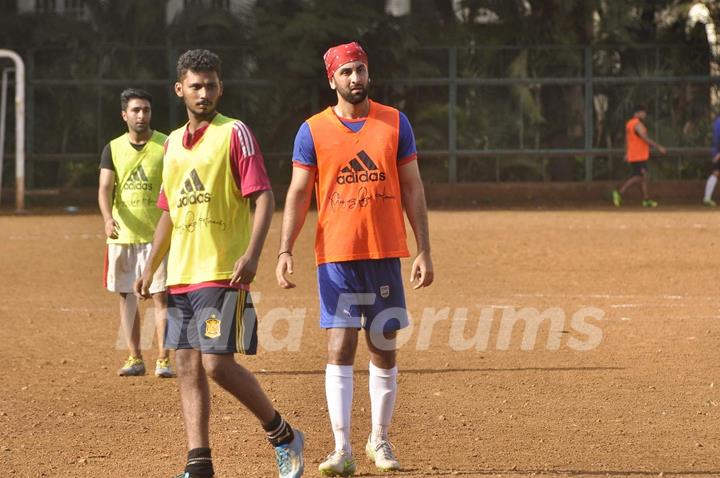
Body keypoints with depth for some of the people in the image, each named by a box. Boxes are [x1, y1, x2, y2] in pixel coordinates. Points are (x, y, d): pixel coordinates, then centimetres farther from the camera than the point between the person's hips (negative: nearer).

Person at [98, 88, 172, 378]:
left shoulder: (166, 146, -1)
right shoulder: (113, 149, 6)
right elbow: (105, 188, -2)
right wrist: (108, 218, -20)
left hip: (157, 235, -3)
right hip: (122, 235, 3)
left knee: (161, 296, -7)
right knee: (126, 296, 7)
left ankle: (163, 360, -4)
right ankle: (135, 359, 14)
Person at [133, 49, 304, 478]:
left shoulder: (235, 133, -4)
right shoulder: (173, 143, 17)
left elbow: (264, 197, -11)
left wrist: (252, 254, -22)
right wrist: (151, 267, 18)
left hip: (222, 273, -7)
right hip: (181, 276, 7)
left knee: (218, 363, -13)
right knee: (188, 366, 4)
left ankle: (284, 437, 4)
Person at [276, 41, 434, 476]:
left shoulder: (395, 123, 5)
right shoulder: (313, 131, 2)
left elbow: (412, 189, 6)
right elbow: (298, 194, 2)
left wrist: (424, 251, 0)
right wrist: (286, 250, -10)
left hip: (386, 255, 2)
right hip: (336, 258, -1)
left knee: (385, 351, 7)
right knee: (340, 349, -7)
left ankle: (380, 440, 21)